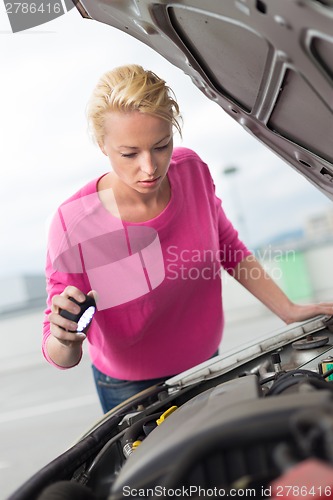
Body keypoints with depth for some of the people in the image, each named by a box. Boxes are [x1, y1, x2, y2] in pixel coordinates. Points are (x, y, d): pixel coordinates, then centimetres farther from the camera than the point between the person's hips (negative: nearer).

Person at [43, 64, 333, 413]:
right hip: (131, 389, -4)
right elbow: (63, 357, -22)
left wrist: (289, 311, -5)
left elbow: (227, 246, -1)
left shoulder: (192, 171, -19)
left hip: (206, 363, 5)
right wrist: (63, 339, -45)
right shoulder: (73, 226, -30)